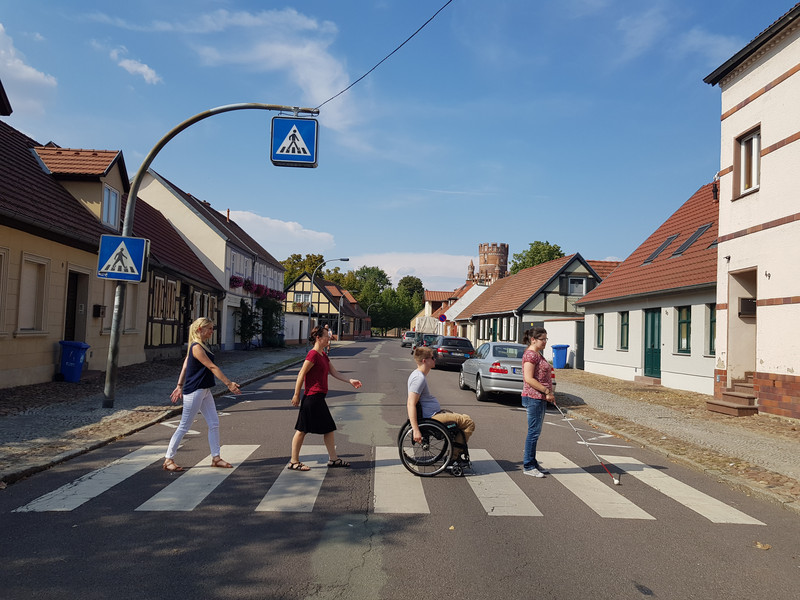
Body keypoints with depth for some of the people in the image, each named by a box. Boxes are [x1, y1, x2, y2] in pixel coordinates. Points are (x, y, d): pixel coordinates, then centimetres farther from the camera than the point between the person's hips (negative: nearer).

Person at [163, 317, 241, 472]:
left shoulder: (200, 346, 12)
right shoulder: (197, 347, -17)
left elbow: (185, 366, 17)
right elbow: (212, 367, -21)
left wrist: (180, 386, 21)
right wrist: (229, 384, -21)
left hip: (204, 391, 10)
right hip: (194, 391, -10)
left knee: (214, 423, 7)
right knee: (184, 426, -1)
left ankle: (216, 458, 15)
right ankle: (168, 459, 12)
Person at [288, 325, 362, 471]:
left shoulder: (323, 355, 14)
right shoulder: (313, 355, -16)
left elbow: (334, 372, 15)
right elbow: (301, 375, -16)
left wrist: (350, 381, 6)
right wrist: (296, 396, -13)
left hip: (319, 399, 10)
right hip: (312, 398, -10)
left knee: (329, 428, 13)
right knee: (302, 430, 1)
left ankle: (333, 459, 22)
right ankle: (293, 462, 11)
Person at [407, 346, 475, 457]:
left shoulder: (418, 374, 11)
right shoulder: (419, 378, -22)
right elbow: (411, 404, -29)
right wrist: (416, 430, -33)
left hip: (436, 412, 11)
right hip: (433, 417, -11)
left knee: (465, 419, 22)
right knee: (469, 422, -10)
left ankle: (454, 455, 20)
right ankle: (454, 454, -1)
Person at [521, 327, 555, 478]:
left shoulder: (537, 354, 17)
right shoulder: (530, 354, -15)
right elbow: (529, 378, -22)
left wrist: (548, 393, 17)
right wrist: (547, 391, -20)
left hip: (540, 398, 10)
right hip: (533, 398, -10)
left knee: (535, 431, 14)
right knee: (534, 431, -5)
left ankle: (532, 463, 23)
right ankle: (528, 466, 3)